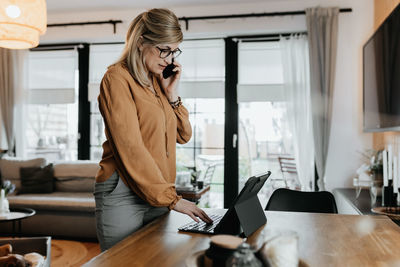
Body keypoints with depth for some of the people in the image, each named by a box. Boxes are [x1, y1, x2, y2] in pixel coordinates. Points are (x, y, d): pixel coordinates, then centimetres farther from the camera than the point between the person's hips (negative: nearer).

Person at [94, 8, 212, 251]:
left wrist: (172, 94, 1)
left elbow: (183, 136, 14)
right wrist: (171, 197, -19)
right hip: (122, 195, -7)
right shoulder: (118, 78, -10)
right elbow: (130, 148, -18)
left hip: (159, 196, 7)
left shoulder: (158, 80, 12)